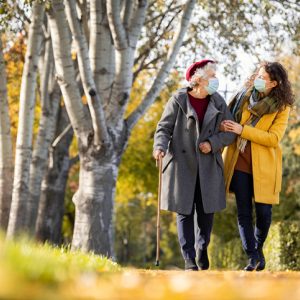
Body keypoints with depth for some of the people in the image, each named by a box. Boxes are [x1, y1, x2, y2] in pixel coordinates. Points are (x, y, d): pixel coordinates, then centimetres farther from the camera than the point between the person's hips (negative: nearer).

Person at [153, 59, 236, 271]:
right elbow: (164, 128, -4)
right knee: (185, 212, -3)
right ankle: (189, 259, 1)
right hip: (182, 164, -3)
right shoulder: (178, 100, -4)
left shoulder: (218, 103, 6)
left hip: (208, 166, 3)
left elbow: (230, 132, 6)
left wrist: (212, 143, -12)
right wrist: (160, 146, -23)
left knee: (207, 210, 5)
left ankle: (202, 249, 31)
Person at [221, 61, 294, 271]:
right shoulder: (244, 96, 5)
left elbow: (273, 138, -14)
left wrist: (242, 130, -20)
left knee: (263, 211, -1)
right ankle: (253, 257, 3)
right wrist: (225, 127, -6)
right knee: (243, 211, -2)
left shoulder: (282, 107, -4)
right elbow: (229, 119, 18)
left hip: (263, 165, -2)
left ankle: (258, 249, 25)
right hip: (239, 162, 2)